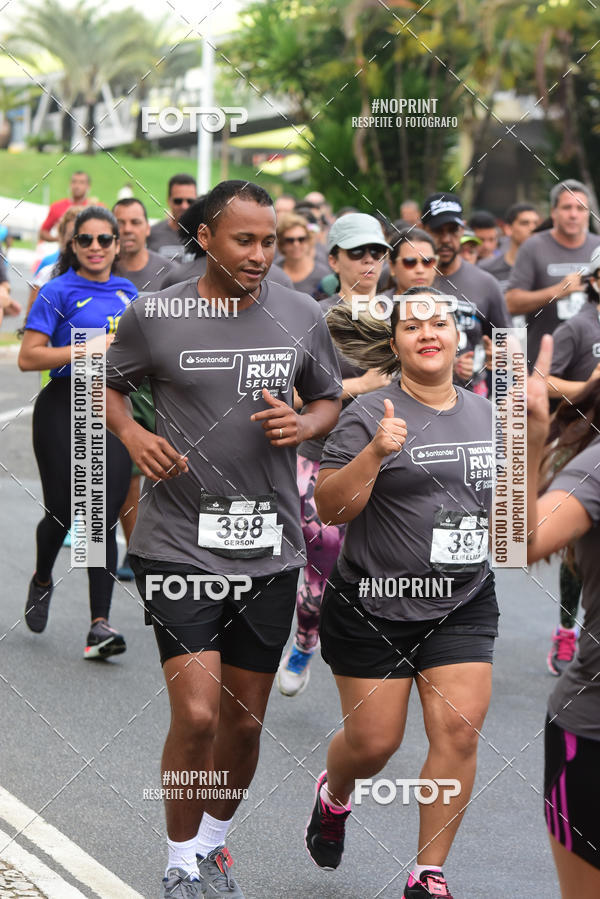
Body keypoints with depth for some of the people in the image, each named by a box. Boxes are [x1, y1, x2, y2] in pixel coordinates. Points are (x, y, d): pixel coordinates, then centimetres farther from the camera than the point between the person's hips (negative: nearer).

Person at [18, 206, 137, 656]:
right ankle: (42, 582, 35)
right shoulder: (58, 291, -4)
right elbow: (28, 357, -11)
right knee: (63, 513, 2)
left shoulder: (127, 293, 12)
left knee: (104, 519, -4)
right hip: (64, 406, -3)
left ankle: (100, 625, -5)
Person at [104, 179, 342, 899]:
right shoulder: (152, 317, -5)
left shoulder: (301, 317, 2)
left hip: (271, 549, 3)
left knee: (244, 721, 12)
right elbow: (109, 386, 11)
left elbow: (328, 401, 16)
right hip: (178, 545, -3)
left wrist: (302, 425, -7)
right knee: (196, 715, -14)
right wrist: (132, 433, -9)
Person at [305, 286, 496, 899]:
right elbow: (330, 508, -15)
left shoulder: (486, 414, 8)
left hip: (463, 606, 4)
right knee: (373, 741, 3)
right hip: (374, 607, -3)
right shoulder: (369, 415, -9)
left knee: (459, 731, -8)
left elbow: (506, 496, 24)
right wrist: (376, 452, -28)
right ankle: (333, 795, 39)